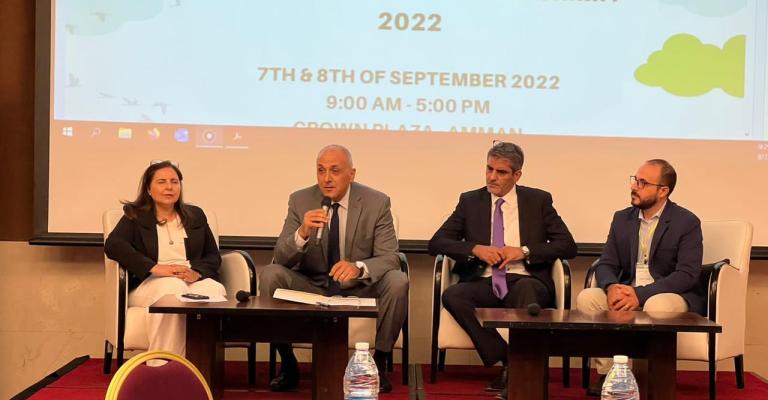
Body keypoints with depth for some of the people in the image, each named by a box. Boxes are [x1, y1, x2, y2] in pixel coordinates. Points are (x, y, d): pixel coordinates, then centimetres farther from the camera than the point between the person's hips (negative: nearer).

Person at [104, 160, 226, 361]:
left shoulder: (196, 215, 24)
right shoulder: (135, 216, 14)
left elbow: (213, 256, 18)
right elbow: (112, 245, -5)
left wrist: (197, 272, -8)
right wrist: (154, 268, -18)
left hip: (194, 280, 2)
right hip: (151, 283, -2)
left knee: (215, 290, -34)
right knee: (174, 288, -39)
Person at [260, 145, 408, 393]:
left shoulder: (377, 202, -8)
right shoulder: (300, 201, -5)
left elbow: (389, 258, -14)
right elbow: (281, 257, -10)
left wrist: (359, 267, -37)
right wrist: (302, 233, -33)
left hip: (360, 288, -1)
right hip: (312, 286, 1)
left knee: (397, 282, -29)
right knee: (270, 276, -24)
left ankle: (379, 363, -8)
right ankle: (288, 365, -9)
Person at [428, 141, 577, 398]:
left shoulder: (538, 200, 11)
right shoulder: (470, 201, 14)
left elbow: (568, 246, 5)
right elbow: (436, 243, 8)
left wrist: (524, 251, -9)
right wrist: (475, 249, -9)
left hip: (525, 282, -2)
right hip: (484, 284, 2)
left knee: (526, 289, -38)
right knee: (452, 296, -30)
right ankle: (509, 363, -28)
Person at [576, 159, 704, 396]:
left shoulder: (687, 223, -7)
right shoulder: (622, 219, 10)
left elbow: (687, 275, -16)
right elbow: (605, 264, 6)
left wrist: (640, 294, -26)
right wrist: (612, 287, -20)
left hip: (671, 296, -5)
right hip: (627, 293, 5)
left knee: (656, 306, -38)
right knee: (587, 298, -20)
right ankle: (607, 374, -17)